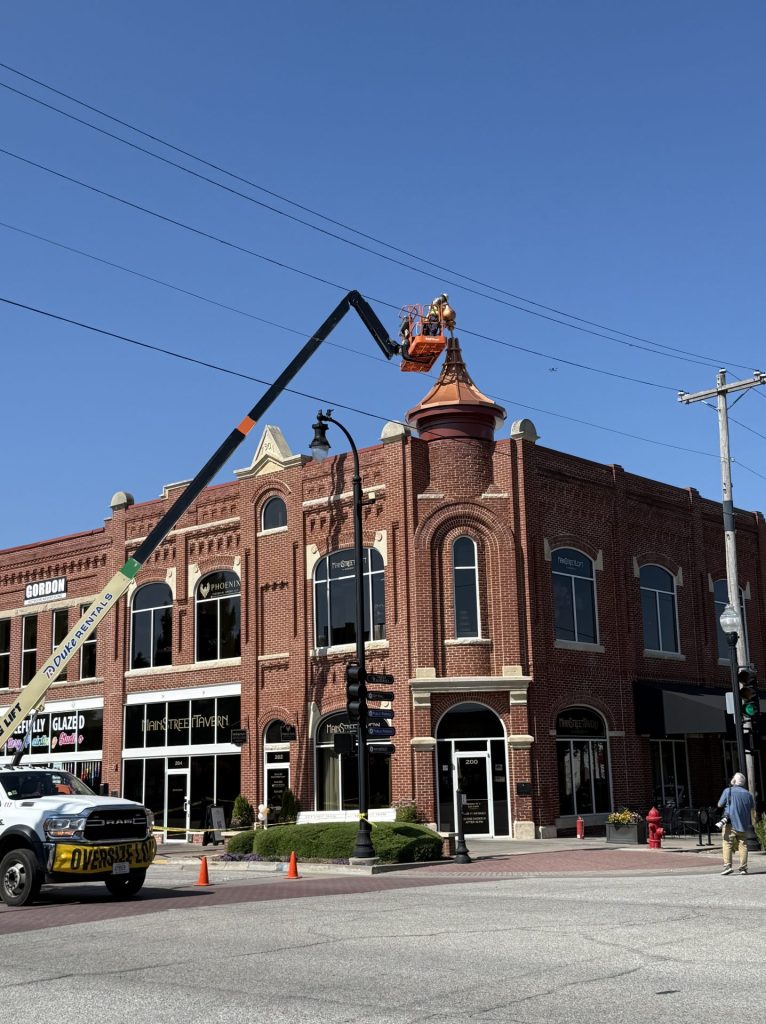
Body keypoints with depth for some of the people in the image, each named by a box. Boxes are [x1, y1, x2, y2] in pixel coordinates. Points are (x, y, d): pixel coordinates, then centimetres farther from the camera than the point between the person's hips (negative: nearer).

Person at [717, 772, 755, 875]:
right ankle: (743, 868, 4)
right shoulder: (748, 794, 7)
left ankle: (727, 865, -15)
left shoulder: (728, 791, -5)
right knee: (742, 844, 7)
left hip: (730, 822, -4)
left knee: (727, 844, -4)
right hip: (743, 824, 4)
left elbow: (720, 804, 2)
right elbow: (753, 808, 20)